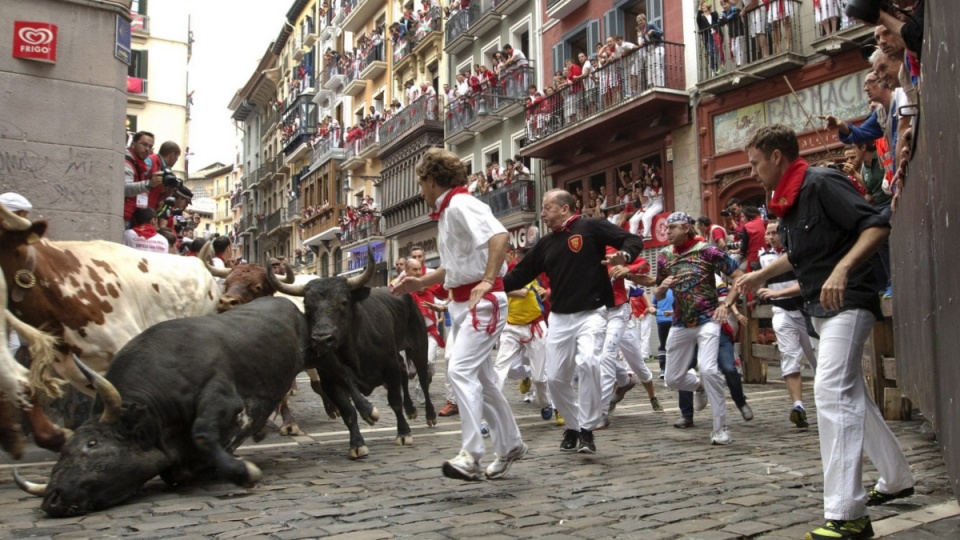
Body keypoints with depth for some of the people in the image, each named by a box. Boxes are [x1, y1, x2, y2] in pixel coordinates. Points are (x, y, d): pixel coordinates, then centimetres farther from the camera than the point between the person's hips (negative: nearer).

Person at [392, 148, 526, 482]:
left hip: (483, 301, -10)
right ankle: (510, 445, 28)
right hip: (462, 303, 10)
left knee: (460, 369, -20)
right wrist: (419, 283, 16)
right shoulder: (446, 212, 16)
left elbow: (500, 236, -30)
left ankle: (471, 454, -18)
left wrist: (488, 281, -34)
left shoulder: (461, 205, -13)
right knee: (480, 376, 15)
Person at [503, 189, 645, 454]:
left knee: (588, 362, -28)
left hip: (591, 313, -6)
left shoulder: (592, 227, -3)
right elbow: (520, 275, 13)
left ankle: (587, 429, -12)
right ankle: (573, 427, 28)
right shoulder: (545, 244, 13)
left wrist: (623, 256, -27)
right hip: (559, 318, 6)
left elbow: (633, 240, -6)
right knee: (555, 378, 5)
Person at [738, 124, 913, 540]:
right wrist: (761, 275, 25)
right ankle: (896, 478, 36)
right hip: (821, 308, 10)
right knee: (851, 395, 18)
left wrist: (843, 268, -34)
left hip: (846, 303, -10)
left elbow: (877, 226, -23)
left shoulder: (822, 183, -16)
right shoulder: (786, 201, 11)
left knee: (832, 392, -18)